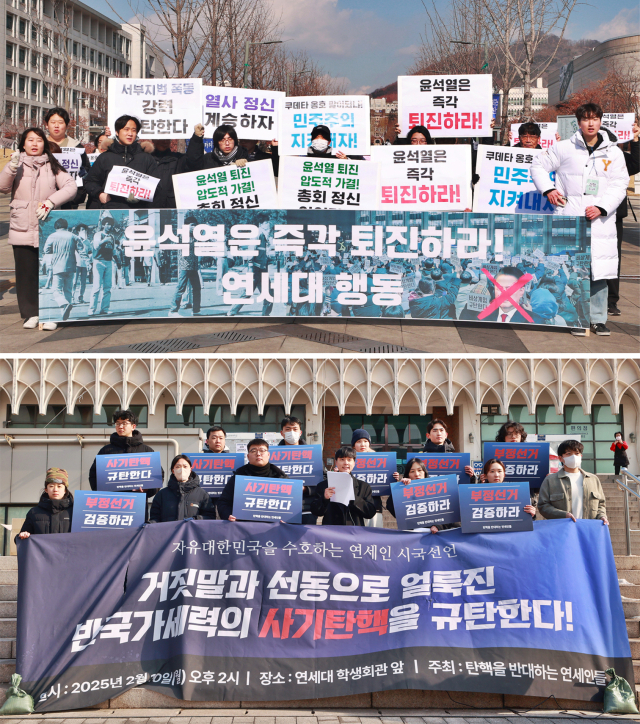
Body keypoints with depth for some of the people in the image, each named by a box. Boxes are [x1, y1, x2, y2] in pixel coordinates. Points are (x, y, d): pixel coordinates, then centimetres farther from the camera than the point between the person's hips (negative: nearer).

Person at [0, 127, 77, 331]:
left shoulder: (52, 167, 9)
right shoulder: (18, 166, 10)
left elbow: (71, 187, -2)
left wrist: (50, 202, -16)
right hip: (22, 229, 1)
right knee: (26, 272, 1)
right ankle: (30, 313, 10)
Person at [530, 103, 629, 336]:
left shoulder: (613, 153, 10)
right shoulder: (564, 148, 6)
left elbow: (620, 184, 5)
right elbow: (539, 165, 15)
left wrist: (601, 208, -9)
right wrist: (548, 189, 1)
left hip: (601, 221, 1)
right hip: (570, 218, -1)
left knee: (600, 272, -1)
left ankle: (598, 319, 8)